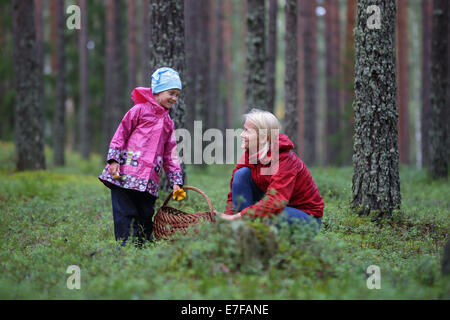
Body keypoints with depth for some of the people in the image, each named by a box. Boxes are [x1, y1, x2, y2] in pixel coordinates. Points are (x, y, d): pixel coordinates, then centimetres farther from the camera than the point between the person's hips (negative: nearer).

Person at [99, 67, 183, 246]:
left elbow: (170, 154, 20)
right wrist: (114, 159, -10)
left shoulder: (168, 123, 20)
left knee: (146, 217, 7)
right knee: (126, 216, -8)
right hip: (125, 175, -6)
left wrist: (176, 182, 12)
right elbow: (121, 134, -1)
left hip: (149, 181, 6)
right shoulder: (140, 110, 2)